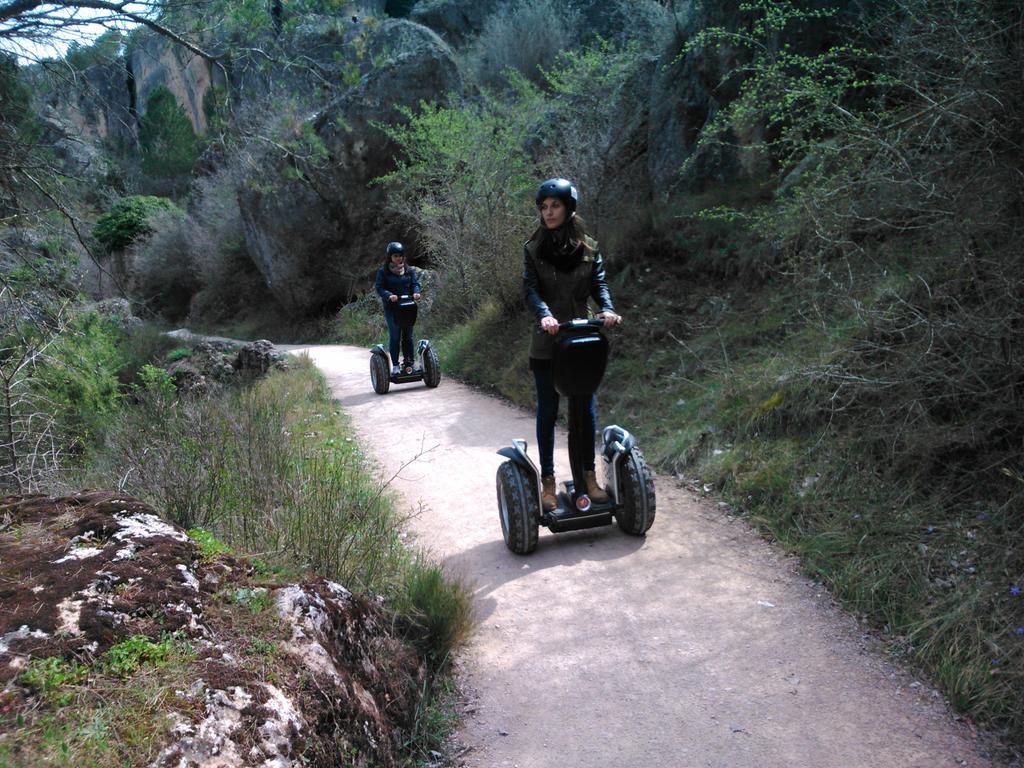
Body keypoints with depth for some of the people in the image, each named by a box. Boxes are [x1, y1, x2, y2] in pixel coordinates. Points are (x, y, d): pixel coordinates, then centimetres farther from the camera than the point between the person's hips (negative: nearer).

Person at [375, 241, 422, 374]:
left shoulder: (409, 270, 8)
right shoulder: (383, 272, -1)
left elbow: (415, 283, 6)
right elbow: (379, 288, -6)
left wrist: (416, 292, -16)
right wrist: (389, 295, -24)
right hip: (391, 308, -3)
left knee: (408, 336, 6)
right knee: (395, 337, -1)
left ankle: (408, 363, 15)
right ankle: (395, 365, 5)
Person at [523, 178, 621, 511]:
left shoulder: (589, 248, 5)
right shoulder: (533, 248, 0)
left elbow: (599, 283, 1)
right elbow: (530, 288, -10)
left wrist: (607, 309, -20)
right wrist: (545, 314, -29)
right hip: (547, 343, -1)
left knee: (586, 408, 6)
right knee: (548, 411, 4)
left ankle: (589, 476, 19)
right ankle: (548, 481, 11)